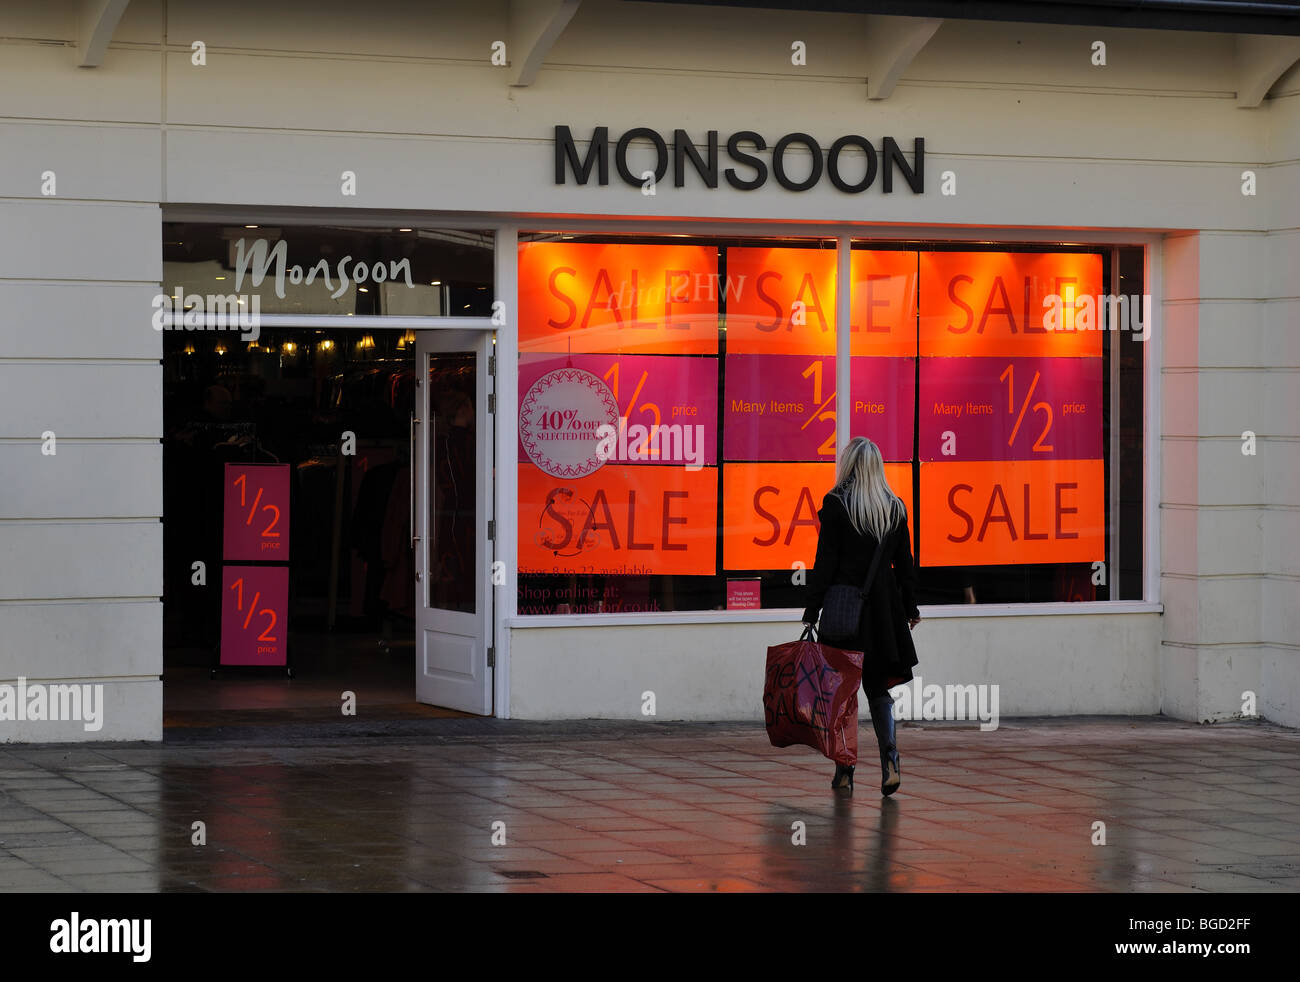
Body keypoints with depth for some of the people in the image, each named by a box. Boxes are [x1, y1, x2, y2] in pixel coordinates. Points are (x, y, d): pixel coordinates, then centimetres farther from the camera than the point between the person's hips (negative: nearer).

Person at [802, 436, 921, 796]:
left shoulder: (836, 504, -9)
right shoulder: (895, 507, 4)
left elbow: (826, 561, -10)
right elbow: (905, 562, 10)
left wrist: (812, 610, -6)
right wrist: (910, 608, 20)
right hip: (884, 608, 4)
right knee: (878, 687, 11)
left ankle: (844, 770, 7)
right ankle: (890, 759, -9)